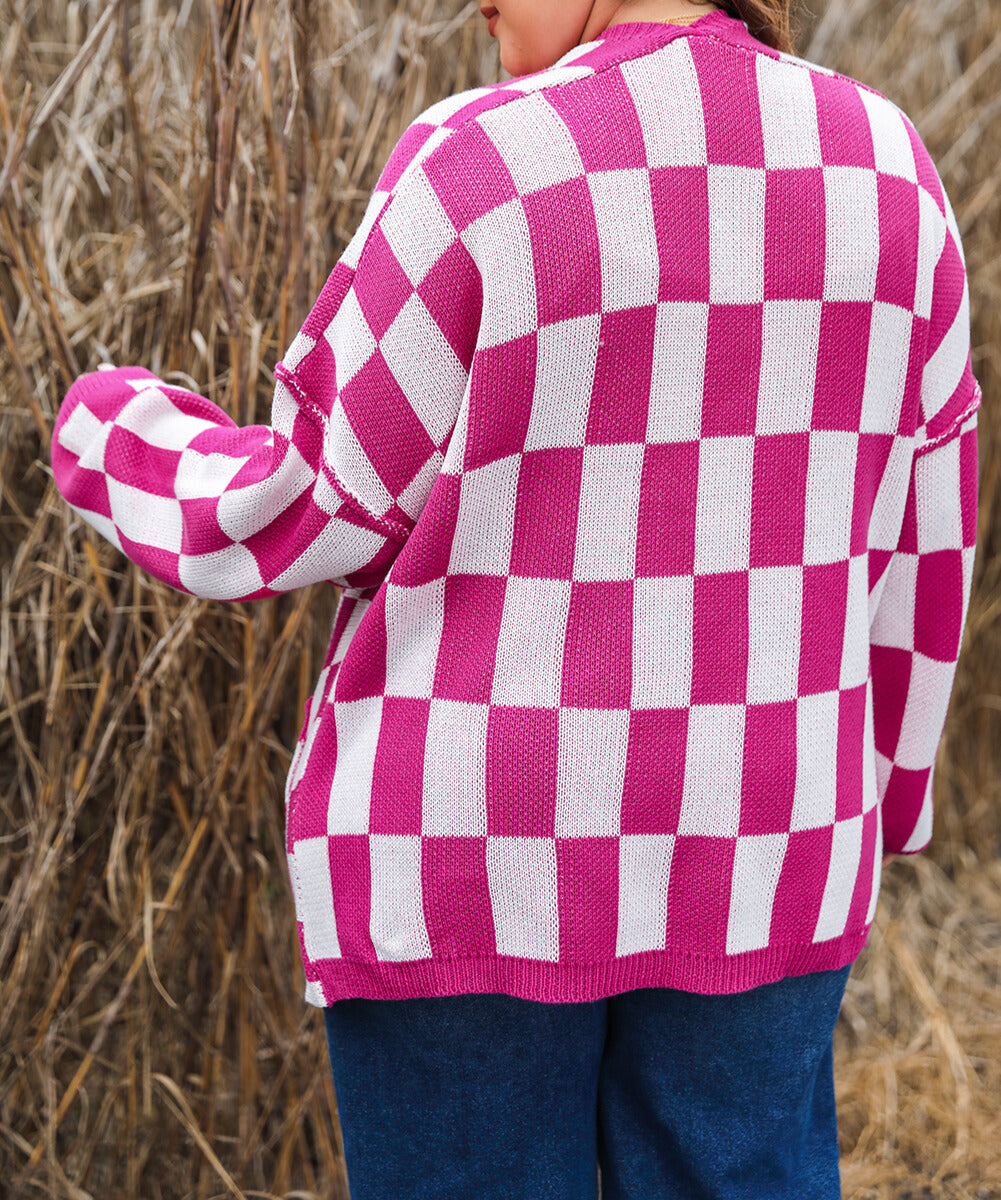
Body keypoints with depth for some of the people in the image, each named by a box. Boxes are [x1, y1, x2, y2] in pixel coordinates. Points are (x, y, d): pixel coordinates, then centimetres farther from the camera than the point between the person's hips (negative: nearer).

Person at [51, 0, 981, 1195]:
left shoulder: (481, 176, -16)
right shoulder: (878, 168, -1)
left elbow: (313, 514, -8)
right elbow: (913, 543, 5)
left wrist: (113, 437, 12)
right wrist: (864, 800, 18)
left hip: (486, 846, -4)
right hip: (741, 858, 4)